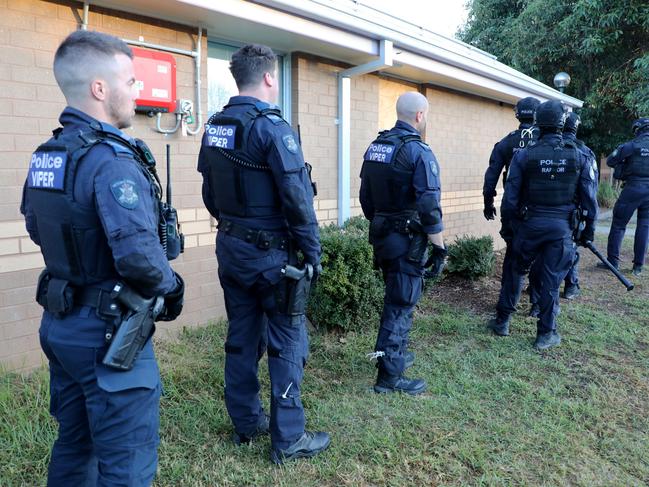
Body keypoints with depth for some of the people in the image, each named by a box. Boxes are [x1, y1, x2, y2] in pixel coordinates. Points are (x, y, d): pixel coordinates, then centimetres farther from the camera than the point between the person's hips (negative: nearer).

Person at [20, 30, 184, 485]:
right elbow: (139, 256, -31)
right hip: (108, 332, -9)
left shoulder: (45, 156, 6)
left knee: (74, 445, 24)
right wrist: (172, 286, -12)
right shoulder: (112, 159, -22)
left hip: (60, 323, 9)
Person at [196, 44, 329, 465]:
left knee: (242, 336, 16)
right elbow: (297, 196, -19)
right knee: (287, 342, 3)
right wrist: (313, 251, -11)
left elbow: (210, 193, 13)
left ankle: (246, 422, 29)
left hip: (231, 248, 8)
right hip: (270, 252, -8)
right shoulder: (271, 126, -16)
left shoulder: (214, 127, 8)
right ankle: (288, 439, 12)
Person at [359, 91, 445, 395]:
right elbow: (429, 207, -19)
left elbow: (365, 198, 12)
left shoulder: (375, 147, 8)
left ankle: (397, 353, 37)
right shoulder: (419, 151, -15)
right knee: (401, 304, -1)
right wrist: (440, 246, -12)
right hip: (407, 240, -8)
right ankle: (390, 376, 6)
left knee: (395, 297, 23)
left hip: (381, 236, 8)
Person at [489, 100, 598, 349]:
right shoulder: (579, 157, -3)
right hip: (561, 227, 0)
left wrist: (507, 225, 7)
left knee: (516, 271, 16)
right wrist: (589, 229, 11)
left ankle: (503, 321, 25)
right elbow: (589, 198, 0)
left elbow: (510, 196, -4)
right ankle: (546, 334, 18)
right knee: (551, 280, 7)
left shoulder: (524, 155, -7)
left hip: (528, 224, 0)